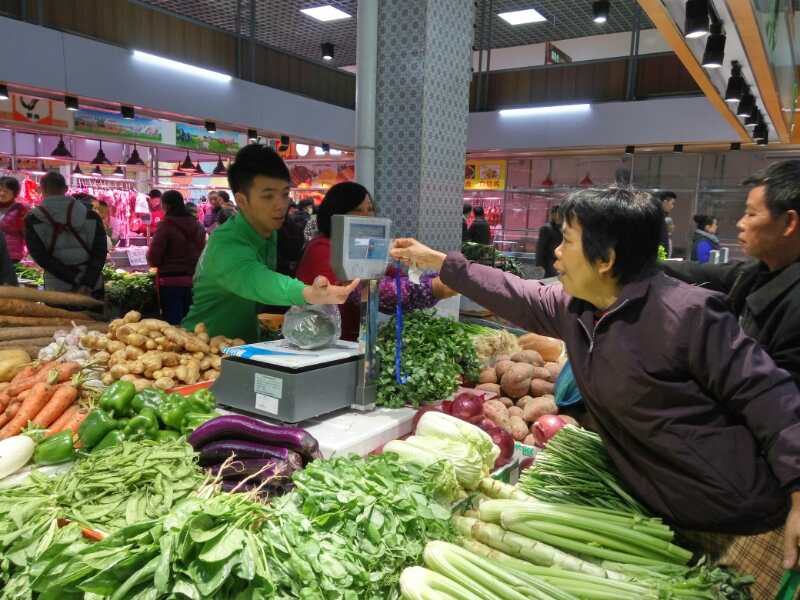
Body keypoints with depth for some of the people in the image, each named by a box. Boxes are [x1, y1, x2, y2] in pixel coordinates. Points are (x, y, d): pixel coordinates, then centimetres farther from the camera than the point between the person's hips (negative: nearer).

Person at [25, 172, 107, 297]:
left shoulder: (33, 221, -3)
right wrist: (87, 283, -13)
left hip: (56, 290, -1)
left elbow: (42, 257, -11)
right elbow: (100, 252, -7)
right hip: (93, 288, 1)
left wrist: (77, 280, -12)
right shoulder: (91, 216, 0)